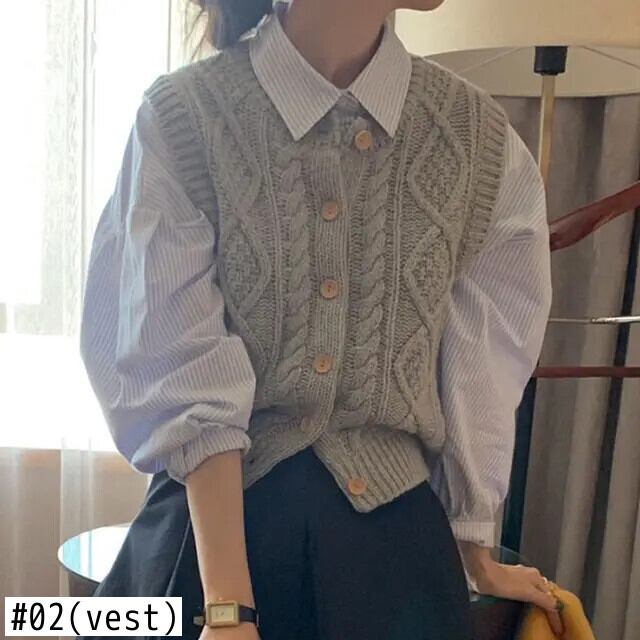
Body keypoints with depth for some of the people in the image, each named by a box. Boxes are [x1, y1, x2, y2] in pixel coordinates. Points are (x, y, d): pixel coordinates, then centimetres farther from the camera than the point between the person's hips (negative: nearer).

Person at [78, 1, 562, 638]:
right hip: (209, 517, -1)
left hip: (393, 527, 2)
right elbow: (188, 375, -14)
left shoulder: (480, 136, -4)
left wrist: (477, 557, 11)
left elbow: (481, 367, 1)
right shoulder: (181, 117, -11)